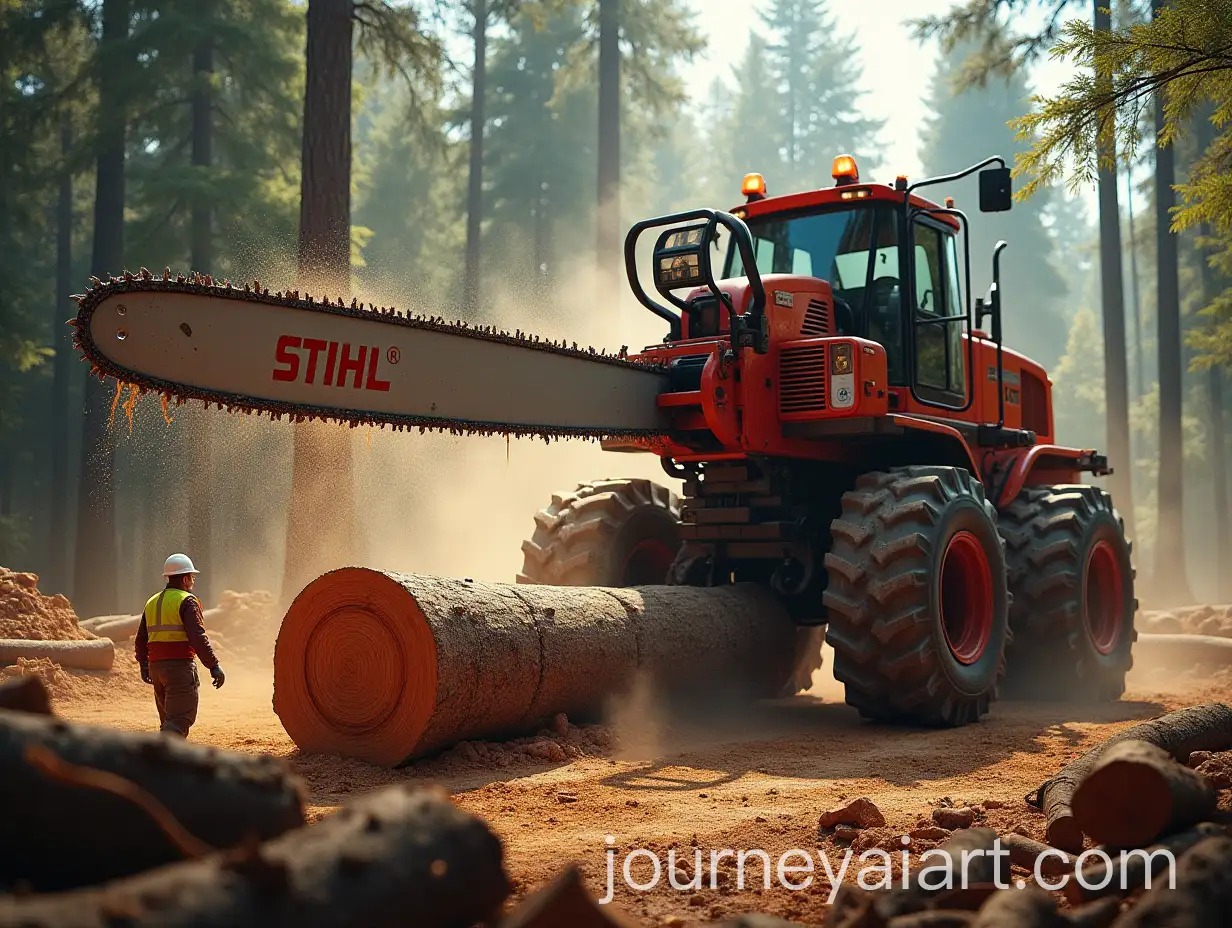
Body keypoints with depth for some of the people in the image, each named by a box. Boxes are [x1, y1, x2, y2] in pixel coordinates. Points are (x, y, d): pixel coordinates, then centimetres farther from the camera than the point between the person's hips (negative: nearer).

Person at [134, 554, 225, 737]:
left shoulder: (152, 602, 17)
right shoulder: (187, 601, -6)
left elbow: (141, 638, 22)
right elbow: (198, 638, -16)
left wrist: (144, 665, 33)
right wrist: (213, 666, -14)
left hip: (156, 665, 8)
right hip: (180, 665, -8)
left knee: (169, 719, 17)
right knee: (180, 719, -10)